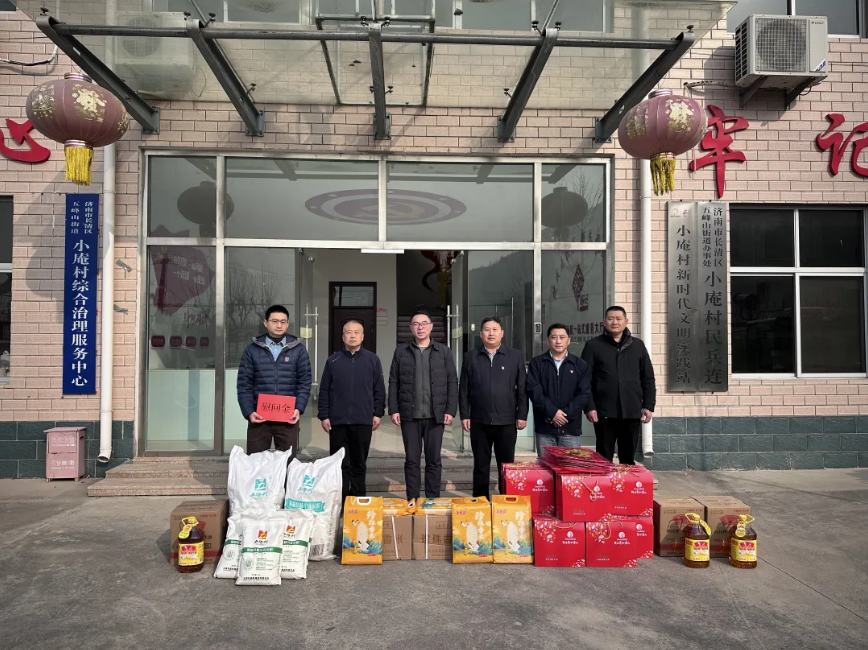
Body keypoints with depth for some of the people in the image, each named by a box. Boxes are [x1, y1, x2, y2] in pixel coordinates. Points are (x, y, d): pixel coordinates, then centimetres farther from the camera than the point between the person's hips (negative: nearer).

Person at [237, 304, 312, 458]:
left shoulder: (298, 349, 5)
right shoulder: (252, 350, 5)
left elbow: (304, 382, 3)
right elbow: (244, 384, 3)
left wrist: (299, 408, -9)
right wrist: (249, 412, -8)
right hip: (259, 417, 0)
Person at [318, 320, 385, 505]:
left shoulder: (372, 360, 5)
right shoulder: (333, 360, 5)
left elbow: (379, 390, 6)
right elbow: (324, 391, 6)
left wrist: (377, 413, 0)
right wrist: (324, 415, 0)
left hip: (363, 421, 0)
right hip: (337, 421, 0)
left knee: (359, 464, 9)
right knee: (340, 464, 4)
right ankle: (339, 501, 12)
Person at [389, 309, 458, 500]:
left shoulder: (443, 351, 5)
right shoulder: (401, 351, 7)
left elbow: (452, 383, 4)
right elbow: (393, 382, 6)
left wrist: (451, 410, -4)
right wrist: (393, 409, -2)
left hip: (435, 415, 0)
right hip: (409, 415, 0)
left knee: (433, 461, 7)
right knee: (412, 460, 6)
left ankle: (433, 500, 16)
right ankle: (412, 500, 14)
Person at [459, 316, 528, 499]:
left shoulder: (516, 356, 3)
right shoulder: (471, 357, 5)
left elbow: (522, 389, 2)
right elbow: (464, 389, 5)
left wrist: (522, 415, -2)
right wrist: (464, 415, 0)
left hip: (507, 421, -1)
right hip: (479, 421, 1)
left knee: (506, 465, 8)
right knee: (481, 465, 10)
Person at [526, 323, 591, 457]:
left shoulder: (580, 365, 8)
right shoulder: (536, 363, 5)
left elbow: (584, 394, 0)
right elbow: (534, 391, -4)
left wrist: (566, 413, -11)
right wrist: (552, 412, -14)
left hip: (571, 428, 1)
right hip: (545, 427, 0)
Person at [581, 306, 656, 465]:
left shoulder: (637, 345, 10)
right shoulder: (593, 345, 2)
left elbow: (648, 378, 11)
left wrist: (648, 405, 3)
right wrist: (589, 407, -9)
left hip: (632, 412, 2)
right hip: (605, 412, -2)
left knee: (628, 458, 11)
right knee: (604, 459, 5)